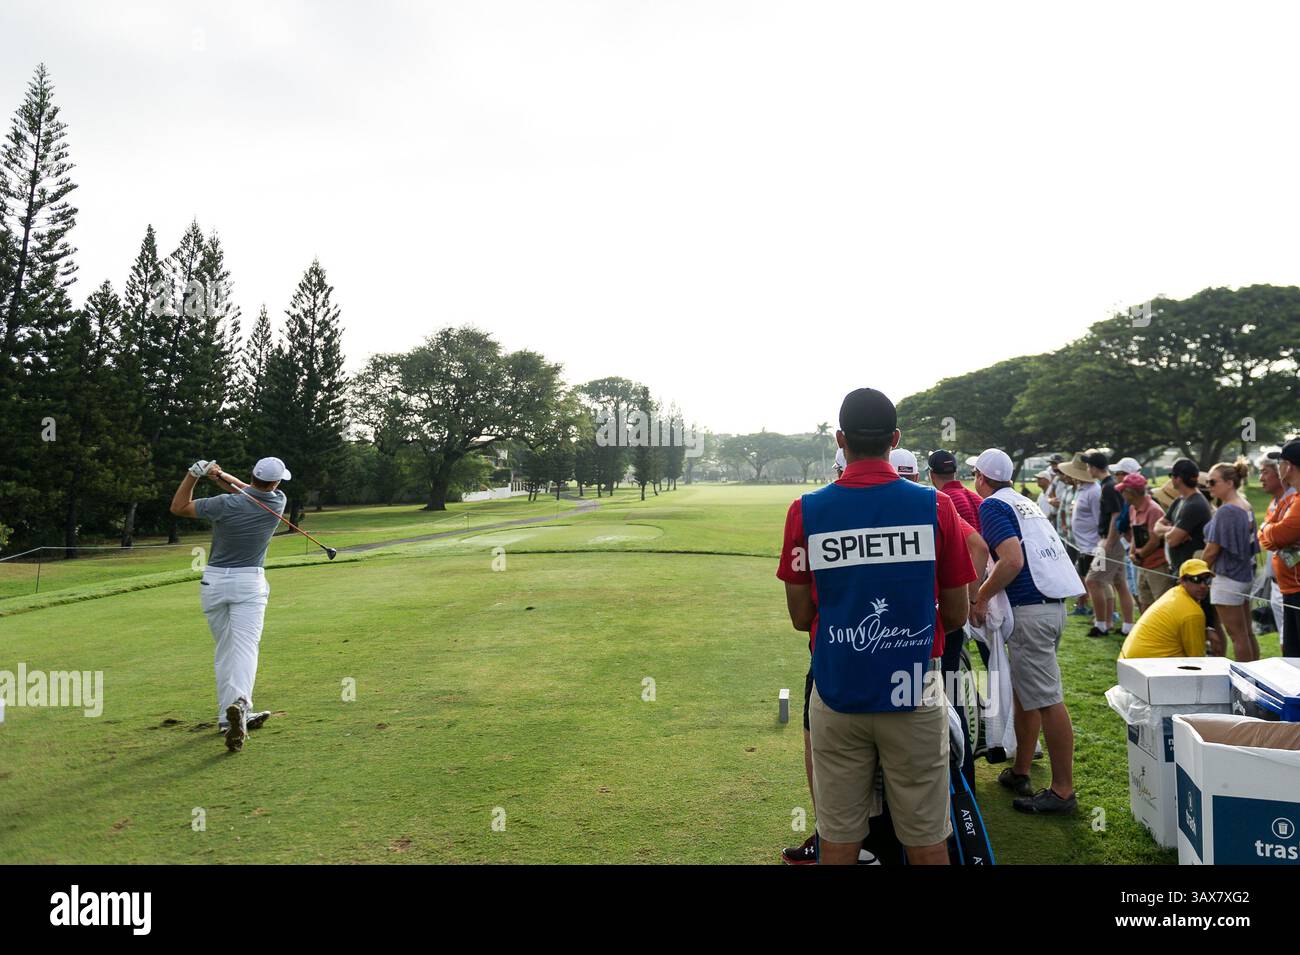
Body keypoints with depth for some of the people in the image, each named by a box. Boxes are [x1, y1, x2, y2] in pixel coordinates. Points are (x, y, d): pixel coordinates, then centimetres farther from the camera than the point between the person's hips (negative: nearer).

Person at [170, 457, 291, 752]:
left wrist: (194, 474, -4)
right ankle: (239, 703, -35)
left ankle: (230, 716, 18)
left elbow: (178, 507, 1)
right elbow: (247, 492, 13)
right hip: (249, 583, -1)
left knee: (224, 651, 13)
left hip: (214, 581, 1)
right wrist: (220, 476, -1)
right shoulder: (277, 501, -4)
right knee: (245, 647, -10)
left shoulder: (226, 504, -11)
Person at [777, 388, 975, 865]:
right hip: (913, 697, 0)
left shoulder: (806, 511, -5)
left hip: (836, 696, 1)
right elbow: (957, 615, 1)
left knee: (838, 842, 13)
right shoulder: (935, 506, -6)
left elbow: (801, 616, 2)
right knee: (927, 843, 14)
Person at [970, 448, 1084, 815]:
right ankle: (1020, 771, 26)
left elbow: (1013, 560, -20)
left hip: (1030, 609, -9)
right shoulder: (1025, 503, 20)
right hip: (1055, 603, 9)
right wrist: (989, 589, 32)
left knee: (1047, 699, -4)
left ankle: (1063, 790, 3)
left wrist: (981, 598, -11)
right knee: (1024, 691, 17)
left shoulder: (993, 506, -7)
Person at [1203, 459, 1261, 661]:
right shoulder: (1247, 506, 9)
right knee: (1247, 632, 15)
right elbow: (1248, 542, 16)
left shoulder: (1225, 511, -19)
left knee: (1237, 635, -1)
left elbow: (1212, 550, -17)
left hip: (1228, 578, -9)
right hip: (1246, 574, 9)